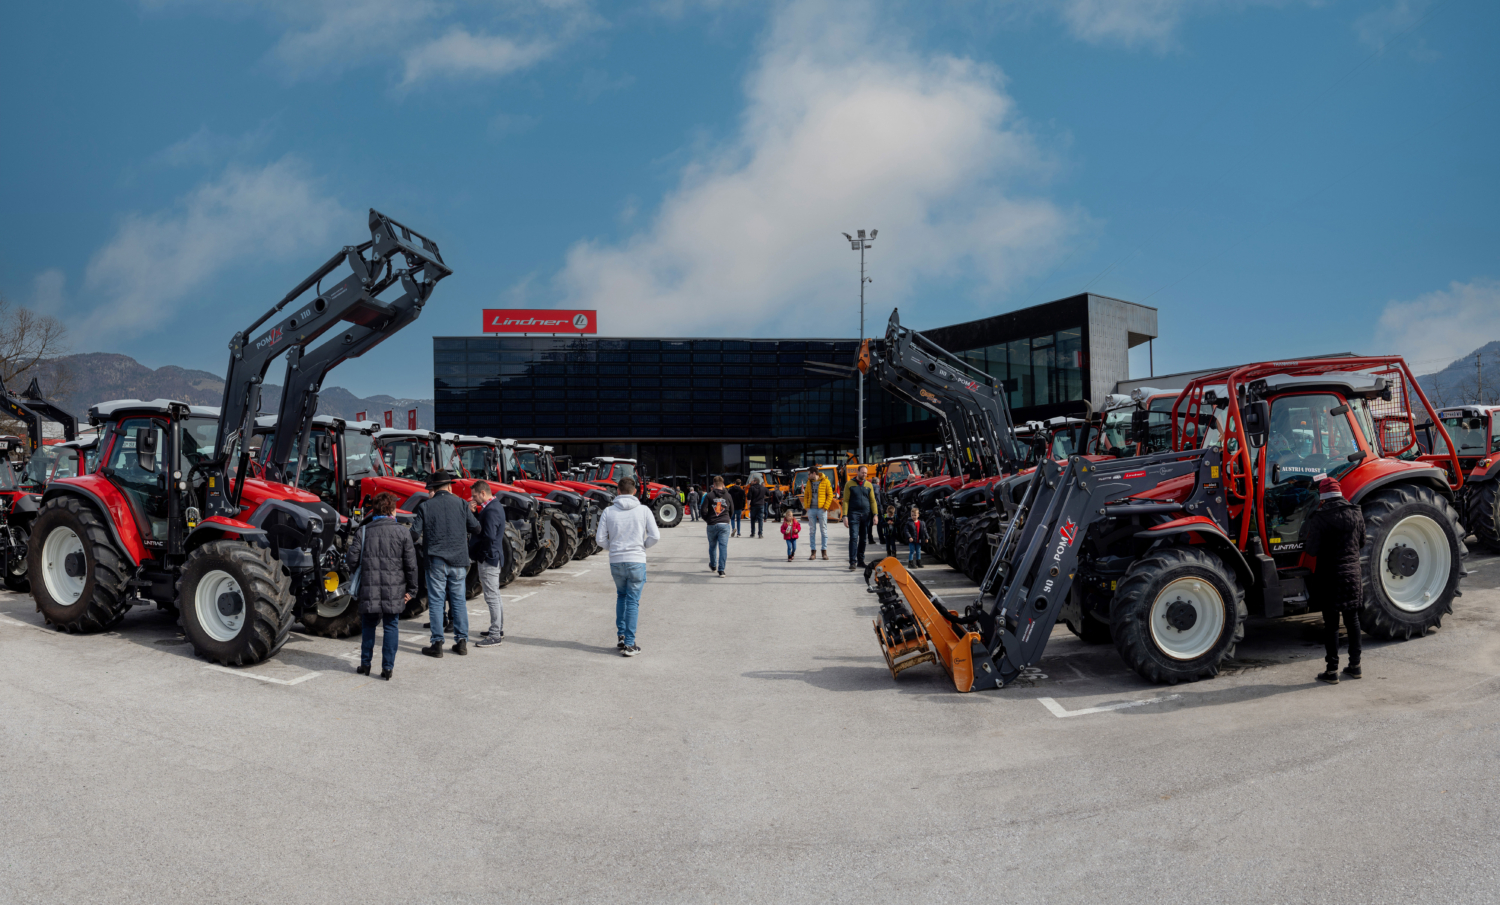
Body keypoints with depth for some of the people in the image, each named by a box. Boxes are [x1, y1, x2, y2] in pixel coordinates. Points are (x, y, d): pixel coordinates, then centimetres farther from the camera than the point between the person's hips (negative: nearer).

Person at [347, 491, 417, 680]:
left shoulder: (363, 531, 0)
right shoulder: (402, 532, -2)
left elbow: (352, 560, -4)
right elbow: (411, 563, -2)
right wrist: (411, 589, 6)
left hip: (369, 588, 2)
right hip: (394, 589, -1)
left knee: (368, 625, 15)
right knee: (391, 626, 5)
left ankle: (365, 664, 21)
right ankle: (387, 667, 4)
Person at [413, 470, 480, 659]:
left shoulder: (425, 506, -4)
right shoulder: (461, 504, 0)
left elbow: (415, 532, -3)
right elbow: (476, 528, 3)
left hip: (436, 560, -2)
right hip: (458, 560, 2)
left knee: (436, 601, 4)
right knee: (459, 600, 10)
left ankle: (437, 644, 4)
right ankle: (461, 642, 12)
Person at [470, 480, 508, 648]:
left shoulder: (491, 511, -20)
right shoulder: (495, 506, 13)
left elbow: (489, 537, -26)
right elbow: (483, 526, 13)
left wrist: (472, 537, -11)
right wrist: (475, 512, -1)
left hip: (489, 558, -11)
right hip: (492, 558, 11)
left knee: (492, 597, -6)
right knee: (495, 596, 19)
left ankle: (495, 635, -2)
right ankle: (499, 629, 29)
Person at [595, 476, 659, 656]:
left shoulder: (609, 511, -1)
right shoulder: (644, 510, -3)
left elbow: (600, 538, -1)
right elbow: (655, 536, -6)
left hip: (616, 561, 2)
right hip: (636, 560, -2)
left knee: (621, 596, 24)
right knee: (633, 601, 4)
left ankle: (621, 634, 19)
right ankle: (629, 644, 4)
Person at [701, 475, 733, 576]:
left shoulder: (709, 495, -3)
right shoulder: (727, 495, 3)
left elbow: (704, 510, -6)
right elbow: (732, 508, 15)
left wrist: (707, 520, 12)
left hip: (712, 525, 0)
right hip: (724, 524, 0)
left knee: (712, 546, 18)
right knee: (723, 547, -2)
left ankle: (713, 566, 36)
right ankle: (721, 570, -9)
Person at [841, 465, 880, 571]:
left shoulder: (869, 485, 11)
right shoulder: (850, 484, 3)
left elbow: (873, 500, 11)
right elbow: (845, 501, 0)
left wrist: (875, 514, 0)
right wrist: (845, 515, -9)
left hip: (866, 514, 4)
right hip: (854, 514, -4)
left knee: (864, 539, 8)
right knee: (854, 538, -11)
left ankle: (861, 561, 17)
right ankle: (853, 562, -14)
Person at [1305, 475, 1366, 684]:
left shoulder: (1320, 518, -15)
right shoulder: (1356, 514, 2)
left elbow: (1313, 550, -15)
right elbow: (1361, 543, 14)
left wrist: (1305, 547, 6)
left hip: (1329, 578, -5)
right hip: (1352, 574, 5)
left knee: (1331, 623, 0)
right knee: (1352, 620, 15)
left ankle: (1332, 671, 4)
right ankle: (1355, 666, 22)